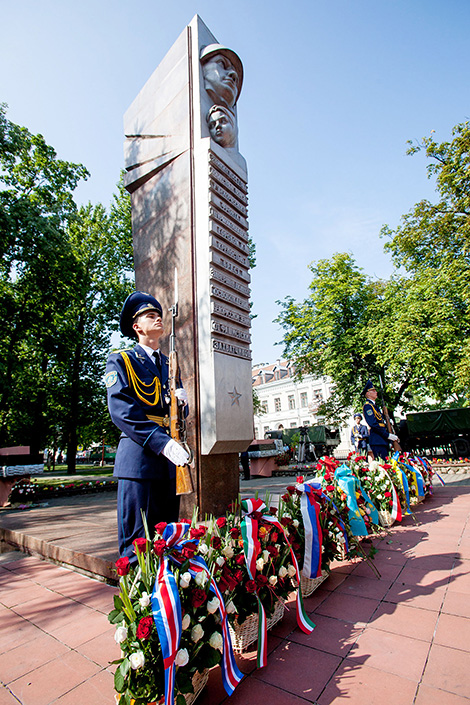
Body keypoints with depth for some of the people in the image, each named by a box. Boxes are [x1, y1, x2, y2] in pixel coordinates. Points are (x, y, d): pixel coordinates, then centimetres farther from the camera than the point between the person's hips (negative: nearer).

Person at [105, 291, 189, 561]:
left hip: (170, 459, 6)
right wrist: (162, 442, -22)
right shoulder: (120, 361, 2)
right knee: (136, 545, -1)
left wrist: (181, 400, -4)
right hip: (138, 456, -6)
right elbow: (120, 410, -13)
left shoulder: (170, 364, 21)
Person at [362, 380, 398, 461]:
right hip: (377, 440, -10)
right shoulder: (367, 406, -10)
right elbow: (373, 424, -20)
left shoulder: (374, 405, 21)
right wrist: (388, 435, -20)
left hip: (383, 440, 10)